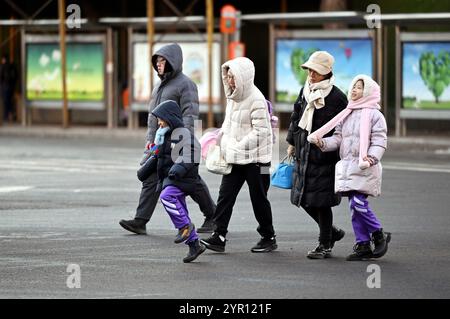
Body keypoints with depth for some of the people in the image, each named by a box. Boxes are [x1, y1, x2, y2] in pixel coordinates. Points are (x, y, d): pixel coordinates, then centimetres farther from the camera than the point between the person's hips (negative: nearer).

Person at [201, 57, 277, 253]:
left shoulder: (256, 100, -17)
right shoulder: (232, 96, 9)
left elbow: (260, 131, -20)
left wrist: (238, 147, -21)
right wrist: (223, 143, 5)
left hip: (255, 158, -7)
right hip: (234, 158, 7)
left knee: (258, 199, 4)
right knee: (225, 195, -2)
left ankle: (268, 238, 19)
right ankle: (219, 236, -4)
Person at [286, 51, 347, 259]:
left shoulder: (336, 97, -11)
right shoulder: (306, 91, 10)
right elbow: (296, 117, 20)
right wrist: (292, 143, 21)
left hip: (324, 157, -7)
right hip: (303, 154, 7)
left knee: (321, 200, -4)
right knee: (304, 198, 10)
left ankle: (325, 245, 8)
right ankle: (331, 232, 30)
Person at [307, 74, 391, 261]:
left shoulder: (374, 115, -3)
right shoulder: (346, 114, 17)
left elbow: (379, 142, -8)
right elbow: (338, 138, 13)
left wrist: (371, 158, -24)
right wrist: (322, 142, -6)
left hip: (364, 167, -7)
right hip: (346, 166, 7)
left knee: (358, 203, -17)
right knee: (354, 206, 6)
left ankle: (379, 235, 2)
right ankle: (363, 245, 11)